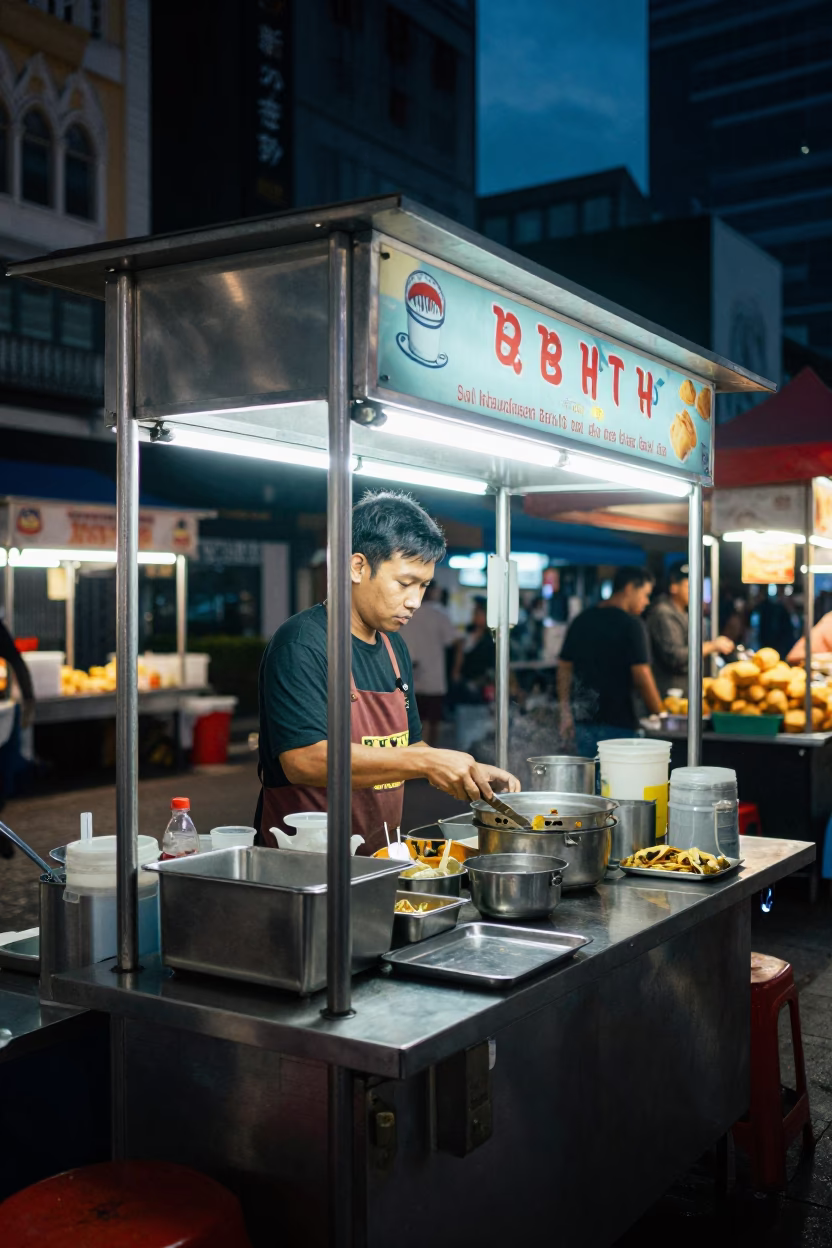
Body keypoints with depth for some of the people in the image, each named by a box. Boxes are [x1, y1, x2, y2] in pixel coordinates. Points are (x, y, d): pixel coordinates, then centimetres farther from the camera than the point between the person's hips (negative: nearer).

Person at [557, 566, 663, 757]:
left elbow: (564, 668, 14)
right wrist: (660, 716, -4)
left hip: (584, 721, 7)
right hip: (618, 724, -7)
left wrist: (566, 715, 17)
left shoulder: (581, 620, 11)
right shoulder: (630, 625, -10)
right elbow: (641, 678, -14)